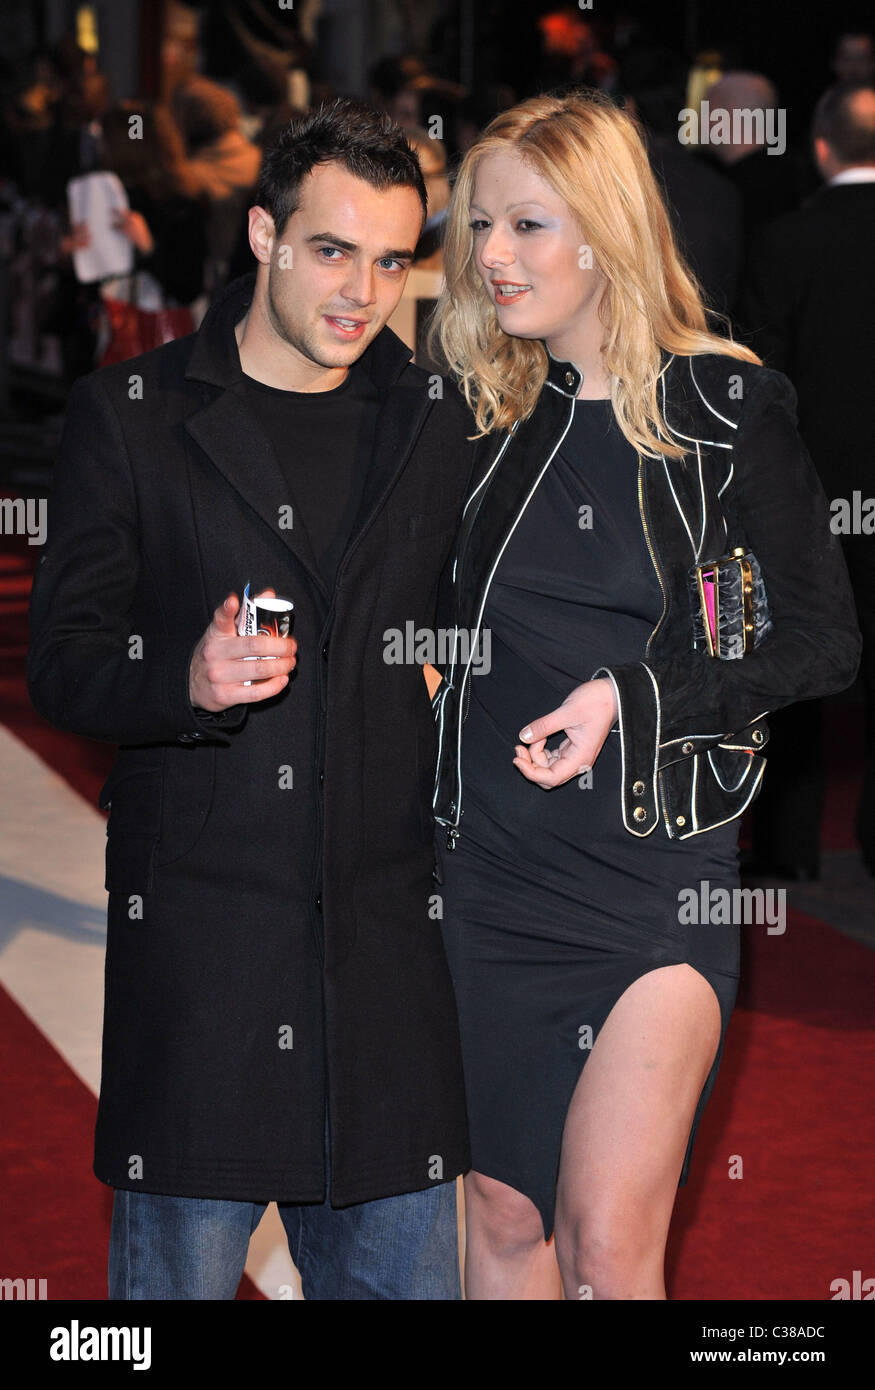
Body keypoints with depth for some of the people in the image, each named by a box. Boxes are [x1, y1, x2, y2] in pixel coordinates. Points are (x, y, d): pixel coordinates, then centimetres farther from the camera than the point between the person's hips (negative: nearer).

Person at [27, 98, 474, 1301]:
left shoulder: (441, 426, 10)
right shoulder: (129, 416, 1)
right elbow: (62, 660, -1)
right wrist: (188, 680, -21)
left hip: (389, 931, 3)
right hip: (197, 923, -2)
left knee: (402, 1269, 9)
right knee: (179, 1268, 4)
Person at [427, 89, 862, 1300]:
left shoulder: (724, 406, -6)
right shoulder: (484, 410, 8)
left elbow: (826, 642, -7)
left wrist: (630, 697, -16)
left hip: (654, 870, -4)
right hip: (489, 860, 5)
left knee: (608, 1244, -7)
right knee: (503, 1213, 11)